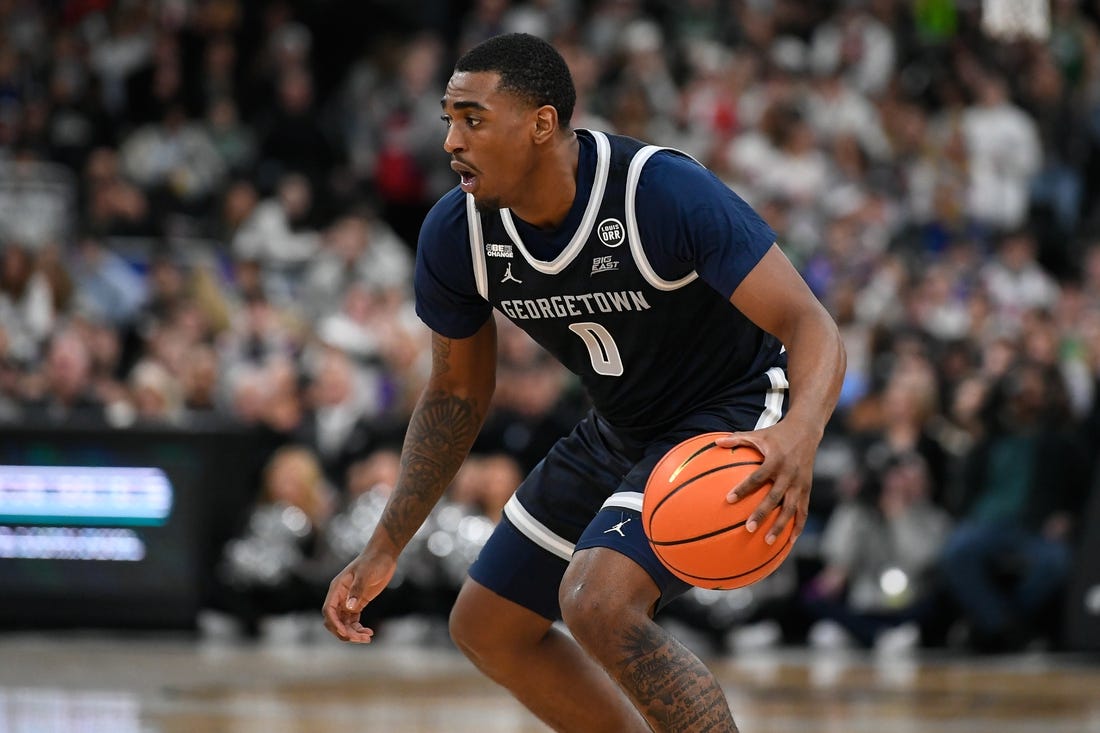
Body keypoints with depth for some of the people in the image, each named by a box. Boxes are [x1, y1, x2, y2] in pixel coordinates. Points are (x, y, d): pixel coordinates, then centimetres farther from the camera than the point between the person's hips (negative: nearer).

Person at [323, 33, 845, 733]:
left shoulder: (666, 191, -31)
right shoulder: (456, 235, -12)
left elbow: (812, 327, -33)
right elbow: (457, 394, 5)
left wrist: (800, 434, -54)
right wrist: (384, 550, 2)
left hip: (732, 422, -8)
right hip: (621, 431, 8)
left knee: (598, 603, -29)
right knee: (487, 627, 12)